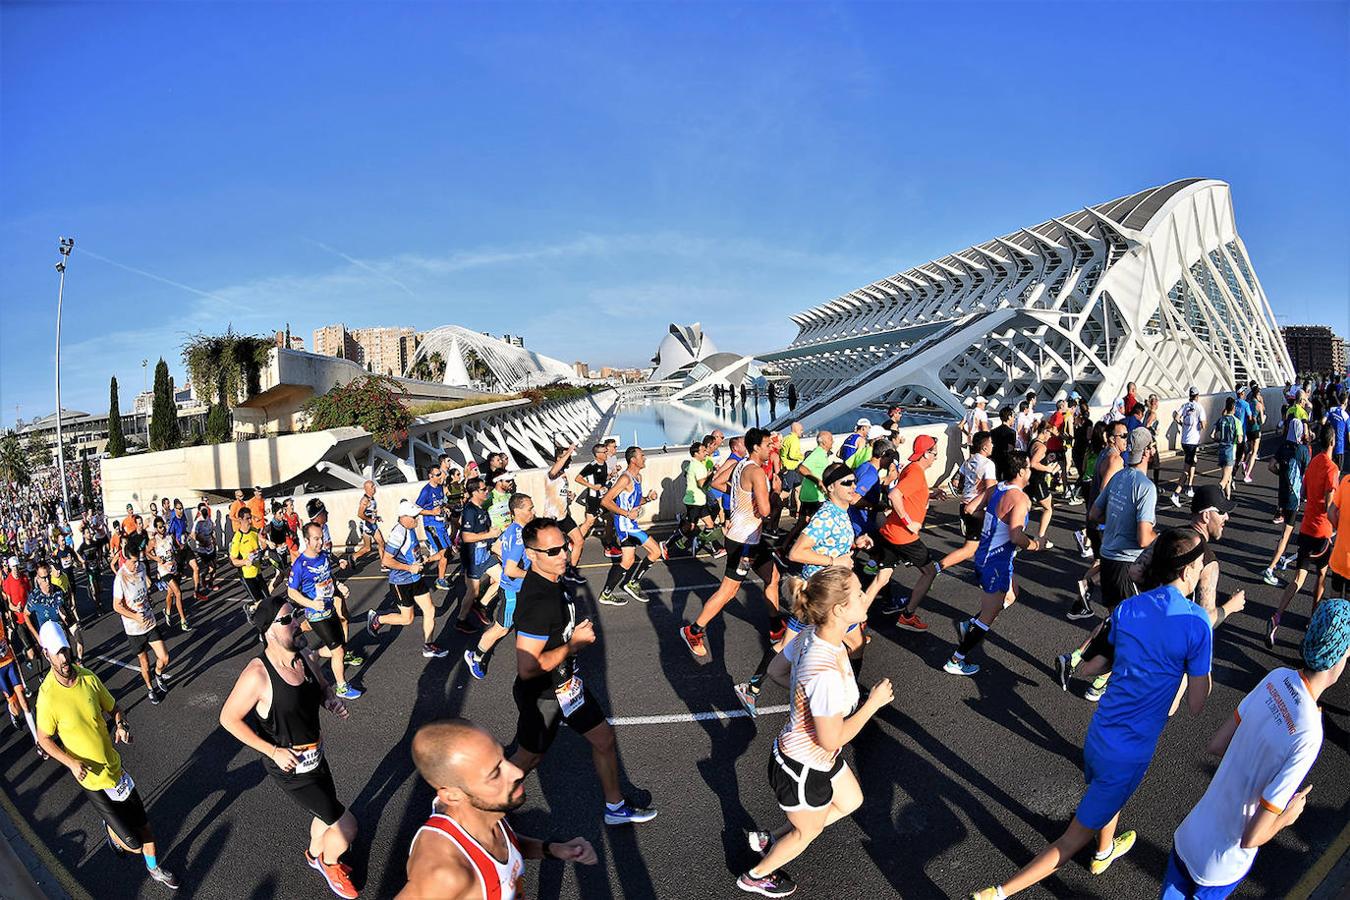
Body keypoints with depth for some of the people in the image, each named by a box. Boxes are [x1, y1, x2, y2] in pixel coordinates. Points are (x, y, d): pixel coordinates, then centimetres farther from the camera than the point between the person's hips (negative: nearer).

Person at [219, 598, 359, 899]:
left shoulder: (304, 659, -7)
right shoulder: (257, 674, -28)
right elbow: (229, 719, -18)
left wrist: (331, 700, -10)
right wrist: (273, 751, -19)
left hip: (316, 756, 7)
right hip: (289, 766, -7)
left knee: (327, 813, 27)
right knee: (346, 826, -1)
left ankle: (314, 855, 58)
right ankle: (329, 864, 31)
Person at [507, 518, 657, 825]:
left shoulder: (551, 580, -4)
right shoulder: (537, 602, -35)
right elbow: (527, 668, -35)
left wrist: (577, 635, 6)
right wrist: (575, 642, -26)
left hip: (566, 682, 8)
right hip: (542, 695, -8)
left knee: (604, 738, 17)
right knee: (529, 757, 15)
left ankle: (615, 808, 38)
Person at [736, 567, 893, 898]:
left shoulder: (809, 634, -16)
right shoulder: (826, 673, -41)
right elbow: (831, 740, -28)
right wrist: (874, 702, -20)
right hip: (804, 770, -8)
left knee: (851, 802, 31)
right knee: (807, 832, 24)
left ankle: (770, 841, 44)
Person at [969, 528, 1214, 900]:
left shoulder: (1126, 609, -2)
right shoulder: (1197, 622, -17)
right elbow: (1195, 705, -9)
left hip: (1097, 736, 6)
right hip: (1130, 753, -6)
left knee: (1106, 791, 37)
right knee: (1075, 837, 8)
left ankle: (1105, 852, 66)